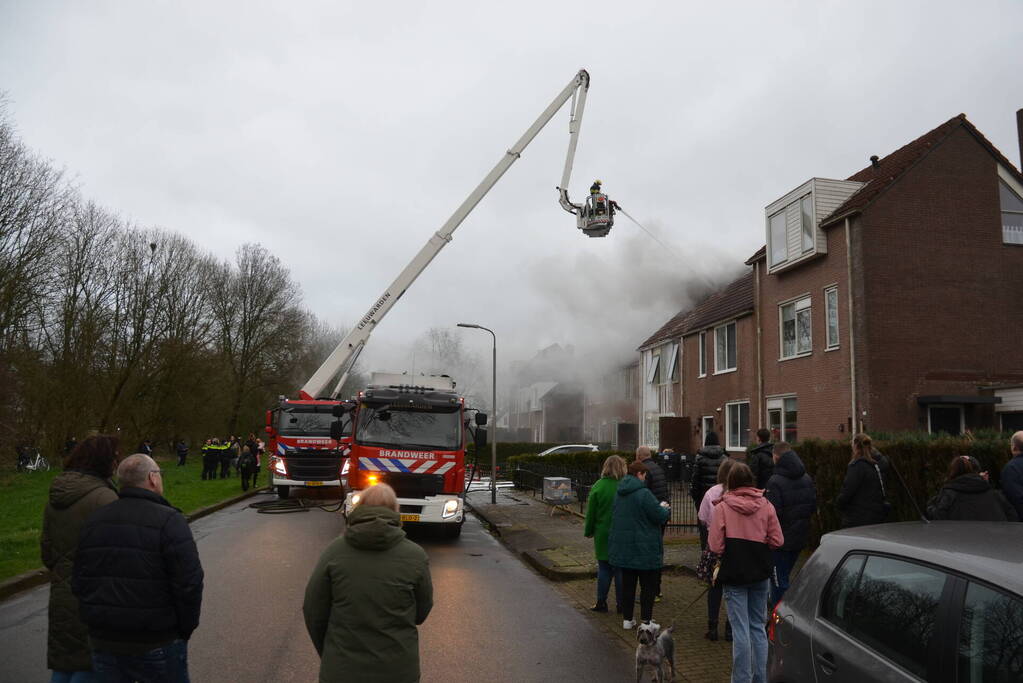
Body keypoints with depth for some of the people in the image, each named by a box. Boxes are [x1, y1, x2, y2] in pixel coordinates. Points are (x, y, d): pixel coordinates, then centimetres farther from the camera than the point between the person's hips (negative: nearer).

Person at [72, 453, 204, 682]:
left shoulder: (94, 520, 5)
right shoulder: (169, 520, -15)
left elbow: (79, 581, 8)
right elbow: (189, 583, -19)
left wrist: (96, 624, 17)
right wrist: (184, 630, -4)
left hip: (103, 643, 6)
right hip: (158, 644, -5)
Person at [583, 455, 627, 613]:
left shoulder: (598, 486, -9)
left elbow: (591, 512, -3)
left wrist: (588, 531, 9)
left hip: (603, 534, 0)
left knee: (604, 568, 11)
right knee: (621, 569, 9)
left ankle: (601, 603, 17)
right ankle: (621, 604, 16)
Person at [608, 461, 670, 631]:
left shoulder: (619, 493, 7)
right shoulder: (643, 493, -19)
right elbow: (660, 516, -19)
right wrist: (665, 508, 5)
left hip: (623, 547, 7)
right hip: (644, 548, -7)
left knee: (627, 584, 14)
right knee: (648, 585, 7)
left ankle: (627, 618, 20)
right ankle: (646, 620, 11)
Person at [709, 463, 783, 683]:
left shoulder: (722, 507, -9)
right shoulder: (766, 505, -2)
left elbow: (716, 546, -12)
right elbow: (777, 541, -1)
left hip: (734, 574, -3)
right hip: (760, 573, 3)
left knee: (740, 630, 2)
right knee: (758, 627, 16)